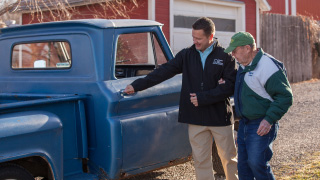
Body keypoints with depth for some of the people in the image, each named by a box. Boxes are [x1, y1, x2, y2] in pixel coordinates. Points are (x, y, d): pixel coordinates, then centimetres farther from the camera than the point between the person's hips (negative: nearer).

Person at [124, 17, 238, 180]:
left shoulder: (225, 56, -5)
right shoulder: (187, 55, 5)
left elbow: (230, 86, -11)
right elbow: (164, 71, 4)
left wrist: (202, 98, -16)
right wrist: (137, 85, -1)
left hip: (220, 117, -2)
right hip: (196, 119, 3)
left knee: (229, 158, 9)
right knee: (201, 160, 7)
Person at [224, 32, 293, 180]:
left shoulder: (267, 66, -17)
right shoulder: (244, 65, 13)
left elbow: (284, 96, -18)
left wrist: (269, 119, -24)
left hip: (261, 126, -9)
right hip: (244, 123, 9)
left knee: (256, 163, -13)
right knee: (243, 165, 11)